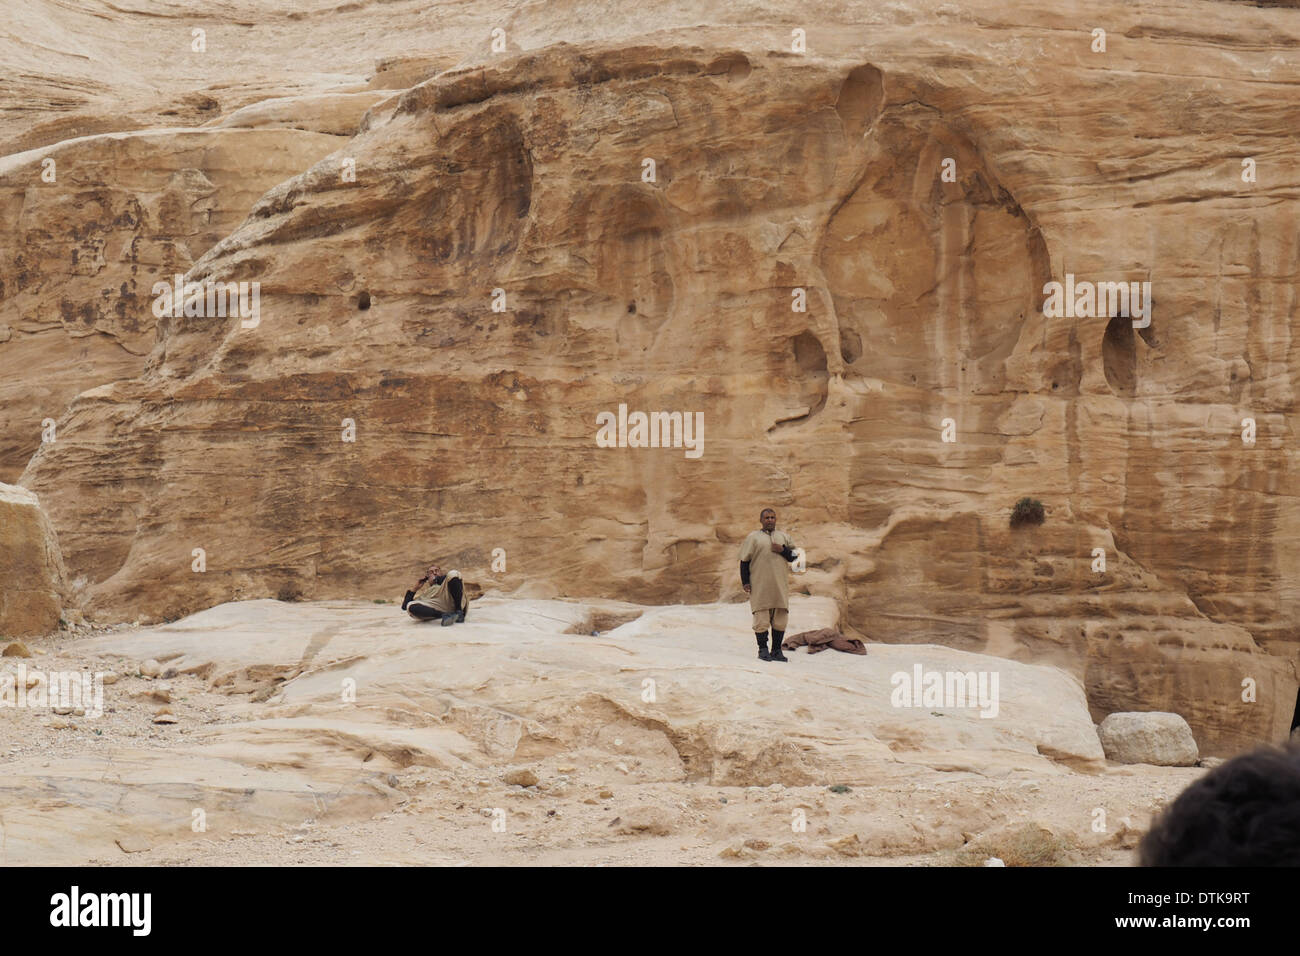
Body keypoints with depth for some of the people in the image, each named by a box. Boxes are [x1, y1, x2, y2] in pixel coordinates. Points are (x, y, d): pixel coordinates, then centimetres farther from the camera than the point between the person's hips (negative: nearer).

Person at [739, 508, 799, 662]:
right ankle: (763, 650, 3)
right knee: (761, 617, -5)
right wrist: (746, 582, -5)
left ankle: (777, 650, 11)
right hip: (759, 584, -3)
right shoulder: (753, 537, 7)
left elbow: (794, 556, 14)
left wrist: (783, 550, -6)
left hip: (780, 584, 3)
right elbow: (744, 561, 4)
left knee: (780, 618, 3)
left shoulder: (783, 536, 17)